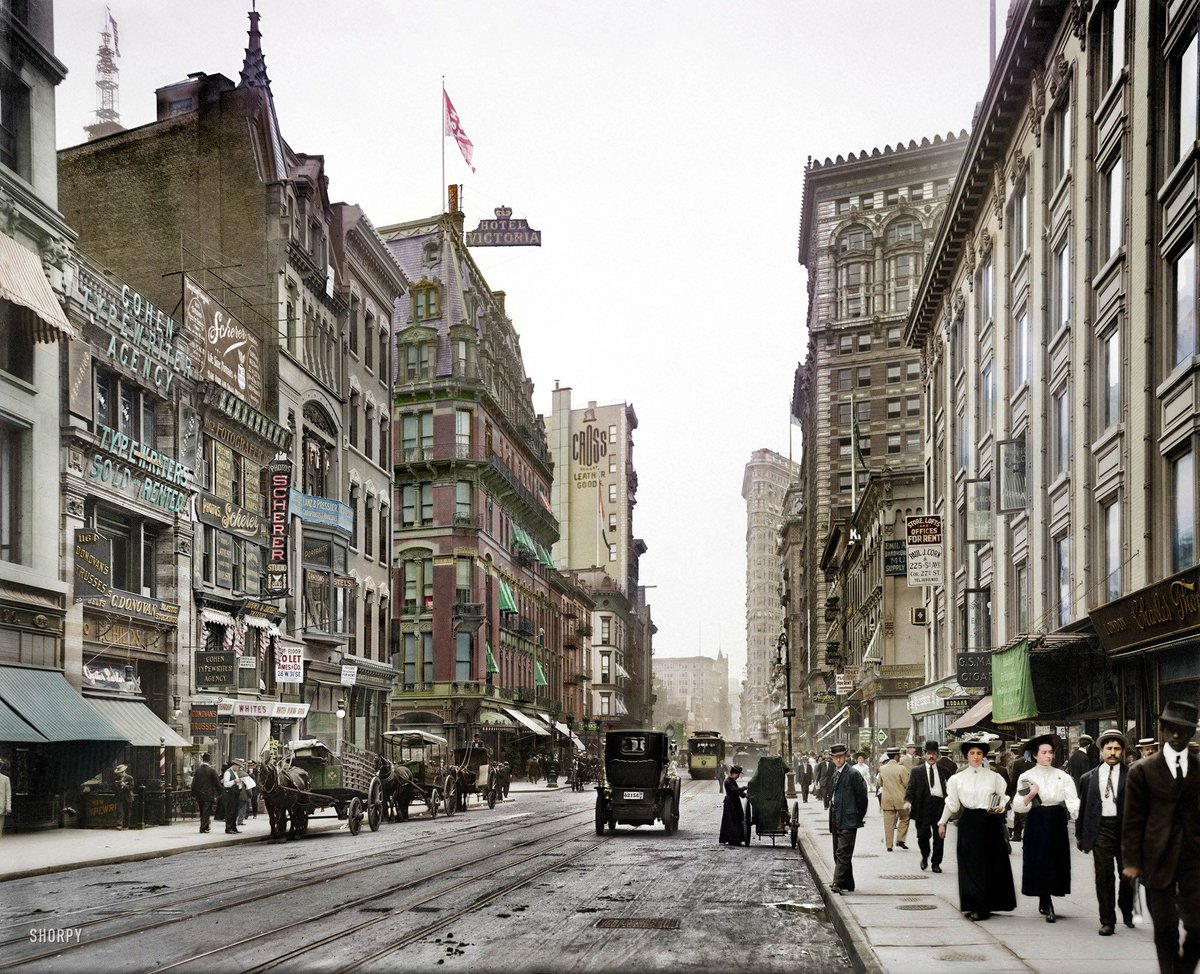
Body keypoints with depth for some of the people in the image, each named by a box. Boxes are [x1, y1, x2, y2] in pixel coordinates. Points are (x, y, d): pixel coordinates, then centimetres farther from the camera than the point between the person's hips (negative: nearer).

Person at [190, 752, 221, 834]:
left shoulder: (198, 770, -1)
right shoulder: (212, 770, -10)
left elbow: (194, 783, 3)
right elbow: (217, 782, -5)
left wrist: (194, 795, 11)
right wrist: (219, 793, 7)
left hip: (200, 795, 3)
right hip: (209, 795, -3)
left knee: (202, 812, 15)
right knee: (206, 812, 0)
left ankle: (205, 827, 22)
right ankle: (203, 828, -5)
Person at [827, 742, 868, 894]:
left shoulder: (853, 775, -8)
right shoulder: (834, 776, 18)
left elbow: (862, 797, -8)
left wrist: (859, 817, -4)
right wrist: (831, 821, 15)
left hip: (848, 821, -9)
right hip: (836, 821, 9)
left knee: (843, 853, -13)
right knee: (838, 854, 11)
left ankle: (838, 883, -18)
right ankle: (847, 884, 19)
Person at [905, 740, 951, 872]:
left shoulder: (943, 771, 12)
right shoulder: (917, 772, 9)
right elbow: (910, 789, 4)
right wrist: (908, 801, -14)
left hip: (940, 805, 1)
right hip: (923, 806, -1)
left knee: (939, 837, 1)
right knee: (923, 835, -4)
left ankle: (936, 863, 14)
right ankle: (925, 856, 25)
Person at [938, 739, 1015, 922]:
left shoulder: (993, 777, 4)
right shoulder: (957, 778, 5)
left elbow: (1003, 797, 11)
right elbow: (952, 803, 11)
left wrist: (1000, 807, -9)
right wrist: (942, 822, 11)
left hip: (990, 822, 0)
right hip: (968, 823, 0)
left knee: (991, 864, 1)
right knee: (970, 864, -2)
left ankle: (984, 906, 9)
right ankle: (973, 905, 1)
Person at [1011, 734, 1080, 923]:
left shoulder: (1062, 776, 6)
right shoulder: (1027, 776, 3)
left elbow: (1072, 801, -3)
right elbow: (1018, 806, 1)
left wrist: (1078, 815, -21)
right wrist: (1030, 796, -16)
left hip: (1057, 822, 2)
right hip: (1037, 823, -2)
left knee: (1057, 862, 5)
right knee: (1040, 863, -5)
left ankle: (1044, 902, 22)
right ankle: (1048, 907, -3)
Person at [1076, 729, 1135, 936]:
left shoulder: (1131, 775, 2)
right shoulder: (1089, 778, 10)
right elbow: (1082, 807, 14)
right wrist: (1079, 834, 12)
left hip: (1125, 827, -1)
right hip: (1100, 829, 1)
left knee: (1127, 874, 9)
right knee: (1104, 876, -2)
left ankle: (1127, 911, 34)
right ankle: (1107, 921, 5)